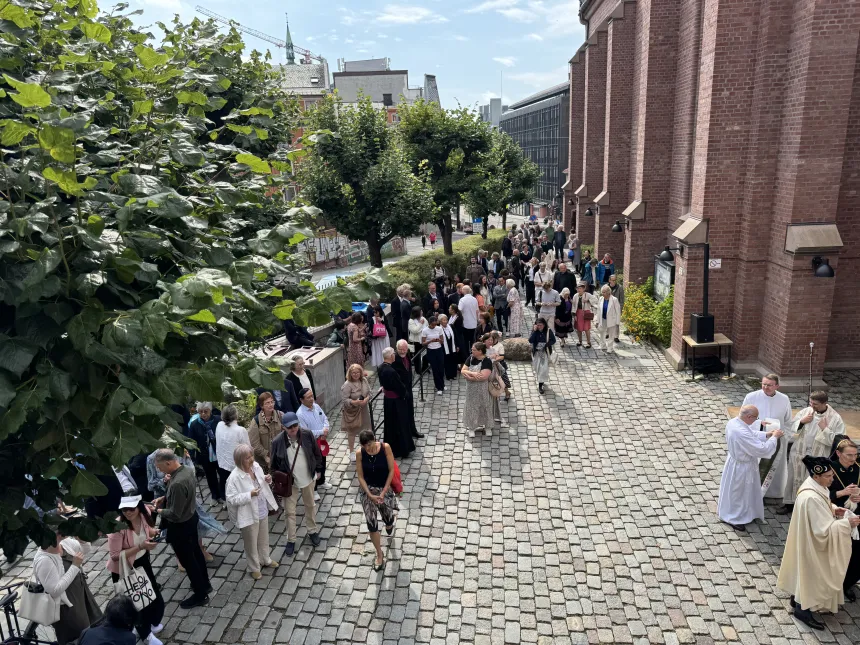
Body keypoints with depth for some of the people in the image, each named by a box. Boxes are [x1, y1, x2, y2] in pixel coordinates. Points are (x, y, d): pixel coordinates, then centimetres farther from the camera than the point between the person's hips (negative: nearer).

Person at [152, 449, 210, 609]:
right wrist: (164, 498, 3)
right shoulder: (188, 470, -8)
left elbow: (174, 514, -28)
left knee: (187, 560, 10)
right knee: (195, 552, 25)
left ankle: (200, 595, 27)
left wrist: (158, 511, -12)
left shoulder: (177, 483, -36)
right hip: (192, 517, 9)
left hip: (180, 526, -9)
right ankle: (204, 584, 44)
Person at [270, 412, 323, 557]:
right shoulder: (277, 442, -19)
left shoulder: (307, 435, -16)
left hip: (307, 478, 2)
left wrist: (317, 469, 3)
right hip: (289, 481, -1)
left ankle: (313, 531, 43)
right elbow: (274, 463, -6)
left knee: (310, 506, 21)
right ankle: (291, 540, 26)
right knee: (289, 511, 8)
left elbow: (317, 453, -1)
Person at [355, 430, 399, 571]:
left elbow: (391, 471, -12)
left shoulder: (385, 448, -18)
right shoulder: (359, 453, -14)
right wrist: (370, 495, -15)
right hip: (367, 490, 0)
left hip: (385, 488, 0)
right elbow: (360, 477, -7)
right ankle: (379, 554, 18)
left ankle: (390, 523, 52)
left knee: (388, 521, 12)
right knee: (371, 523, -2)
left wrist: (383, 492, -15)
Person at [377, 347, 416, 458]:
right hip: (395, 401, -8)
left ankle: (392, 448, 36)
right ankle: (401, 449, 23)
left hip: (388, 399, 8)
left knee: (391, 424, 21)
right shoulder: (391, 371, -31)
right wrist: (404, 394, -2)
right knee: (399, 424, 9)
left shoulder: (381, 367, -5)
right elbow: (400, 387, -22)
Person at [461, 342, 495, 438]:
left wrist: (468, 376, -20)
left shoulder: (487, 361, -19)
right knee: (471, 407, 12)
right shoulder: (470, 358, -2)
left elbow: (483, 377, -28)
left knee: (484, 407, 10)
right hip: (471, 389, 4)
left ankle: (487, 427, 25)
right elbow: (463, 371, -5)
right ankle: (471, 427, 24)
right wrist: (473, 373, -23)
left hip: (482, 389, -4)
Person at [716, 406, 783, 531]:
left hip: (735, 462, 9)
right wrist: (774, 437, -17)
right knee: (738, 492, 13)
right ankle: (733, 518, 32)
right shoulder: (741, 433, -38)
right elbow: (762, 450, -30)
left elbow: (751, 434, 9)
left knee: (737, 491, 28)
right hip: (742, 467, -9)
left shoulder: (733, 422, -8)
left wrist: (766, 434, -2)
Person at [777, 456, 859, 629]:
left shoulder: (814, 486, -5)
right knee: (811, 574, 9)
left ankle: (798, 598, 44)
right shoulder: (811, 498, -36)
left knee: (806, 573, 25)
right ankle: (802, 609, 27)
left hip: (810, 539, 9)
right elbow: (824, 530, -29)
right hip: (812, 545, -9)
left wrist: (833, 510, -3)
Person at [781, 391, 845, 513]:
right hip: (799, 452, 3)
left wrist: (825, 429, -20)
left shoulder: (835, 418, -9)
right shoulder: (806, 411, -2)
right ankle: (789, 503, 26)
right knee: (793, 478, 12)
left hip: (818, 456, -3)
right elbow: (791, 426, 6)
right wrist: (801, 421, -12)